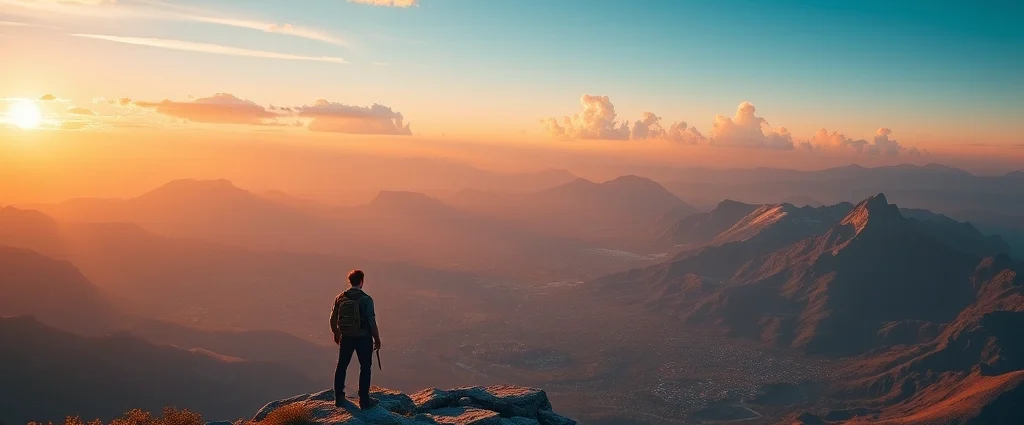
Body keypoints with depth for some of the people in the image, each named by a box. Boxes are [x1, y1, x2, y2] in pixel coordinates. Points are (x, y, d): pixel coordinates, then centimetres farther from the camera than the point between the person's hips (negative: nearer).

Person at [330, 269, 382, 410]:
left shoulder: (340, 298, -2)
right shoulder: (366, 299, -16)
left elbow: (333, 319, 6)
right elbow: (372, 322, -15)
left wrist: (336, 333, 23)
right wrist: (377, 339, -3)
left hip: (346, 337, 4)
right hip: (363, 338, -4)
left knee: (342, 366, 18)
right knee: (365, 368, 9)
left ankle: (339, 398, 28)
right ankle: (364, 401, 13)